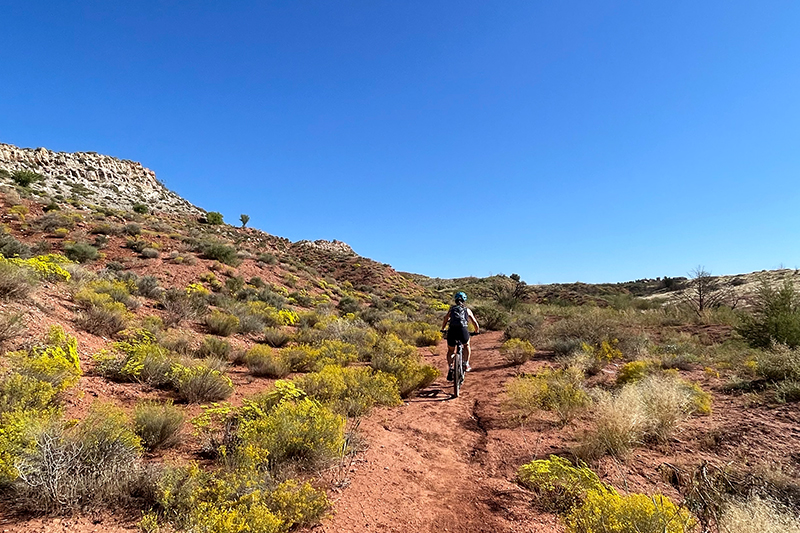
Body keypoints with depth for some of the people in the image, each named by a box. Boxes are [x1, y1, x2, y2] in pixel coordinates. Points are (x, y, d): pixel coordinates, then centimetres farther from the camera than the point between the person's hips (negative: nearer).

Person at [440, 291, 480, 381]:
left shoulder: (451, 309, 25)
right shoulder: (467, 310, 24)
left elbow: (445, 319, 14)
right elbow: (475, 323, 24)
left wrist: (442, 329, 28)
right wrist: (477, 332, 42)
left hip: (452, 330, 1)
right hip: (463, 330, 0)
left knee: (450, 351, 23)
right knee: (466, 345, 32)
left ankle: (450, 368, 6)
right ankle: (466, 364, 25)